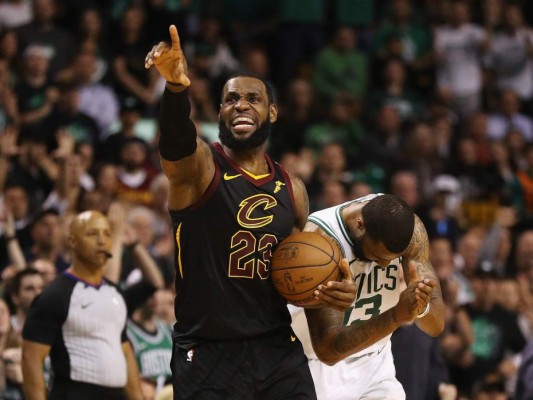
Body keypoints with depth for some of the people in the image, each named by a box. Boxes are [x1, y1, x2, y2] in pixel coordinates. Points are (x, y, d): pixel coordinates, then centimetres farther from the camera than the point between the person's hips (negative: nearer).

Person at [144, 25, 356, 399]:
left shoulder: (292, 189, 11)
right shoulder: (199, 166, -5)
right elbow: (177, 141, -31)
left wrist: (334, 290, 1)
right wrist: (176, 88, -52)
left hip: (278, 352, 4)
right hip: (207, 356, -4)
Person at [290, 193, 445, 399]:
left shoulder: (410, 229, -16)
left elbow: (436, 325, -16)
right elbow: (327, 348, -35)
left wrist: (422, 307, -40)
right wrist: (396, 316, -47)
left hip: (375, 363, 5)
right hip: (320, 363, -4)